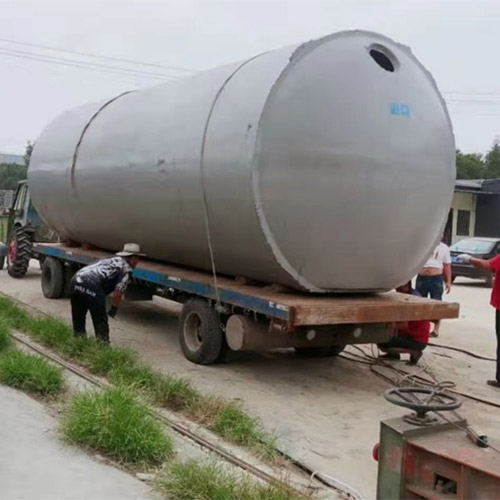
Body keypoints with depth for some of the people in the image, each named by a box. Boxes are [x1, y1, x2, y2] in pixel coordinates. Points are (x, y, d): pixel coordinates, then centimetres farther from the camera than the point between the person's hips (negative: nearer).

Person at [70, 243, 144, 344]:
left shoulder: (110, 261, 31)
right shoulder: (126, 268, 7)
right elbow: (118, 291, -3)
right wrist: (113, 309, 9)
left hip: (76, 280, 8)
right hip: (92, 286, -8)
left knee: (78, 320, 22)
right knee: (101, 321, 4)